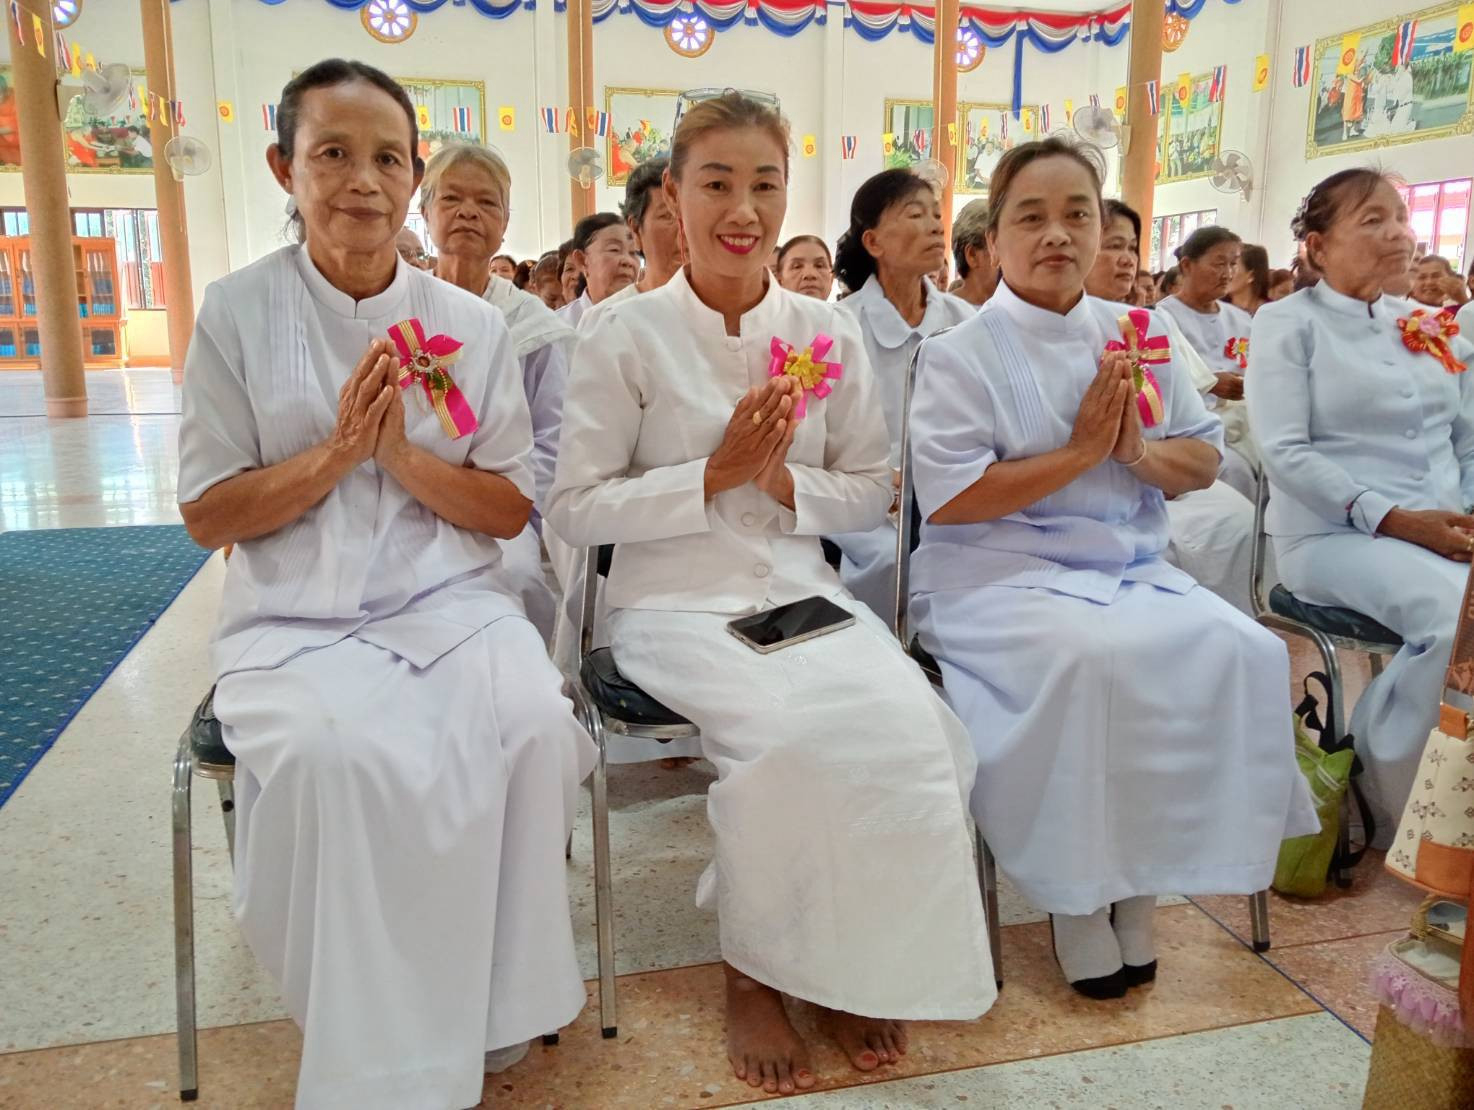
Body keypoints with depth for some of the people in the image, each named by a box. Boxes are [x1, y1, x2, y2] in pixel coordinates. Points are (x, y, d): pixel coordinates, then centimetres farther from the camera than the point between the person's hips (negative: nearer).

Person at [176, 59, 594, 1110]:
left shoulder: (472, 324, 6)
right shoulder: (238, 312, 2)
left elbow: (512, 511, 6)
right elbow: (208, 514, 1)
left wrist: (404, 456, -11)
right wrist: (337, 451, -13)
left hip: (451, 600, 2)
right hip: (297, 619, -1)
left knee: (531, 723, -27)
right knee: (334, 754, -32)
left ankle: (494, 1006, -1)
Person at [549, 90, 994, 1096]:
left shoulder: (829, 333, 7)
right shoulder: (626, 335, -3)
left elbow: (874, 494, 10)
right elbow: (577, 506, -5)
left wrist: (783, 480, -11)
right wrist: (714, 475, -16)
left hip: (803, 590, 4)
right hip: (677, 601, -3)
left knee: (909, 725, -23)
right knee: (785, 733, -31)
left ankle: (858, 963, 3)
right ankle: (754, 973, -3)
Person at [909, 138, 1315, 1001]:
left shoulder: (1138, 338, 11)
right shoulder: (961, 355, -4)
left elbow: (1206, 460, 14)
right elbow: (946, 499, -14)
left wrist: (1139, 451, -8)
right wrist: (1079, 454, -13)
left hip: (1130, 567, 5)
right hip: (1001, 575, -5)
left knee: (1238, 648, -21)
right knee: (1096, 655, -34)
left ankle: (1138, 878, -5)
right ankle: (1078, 893, -11)